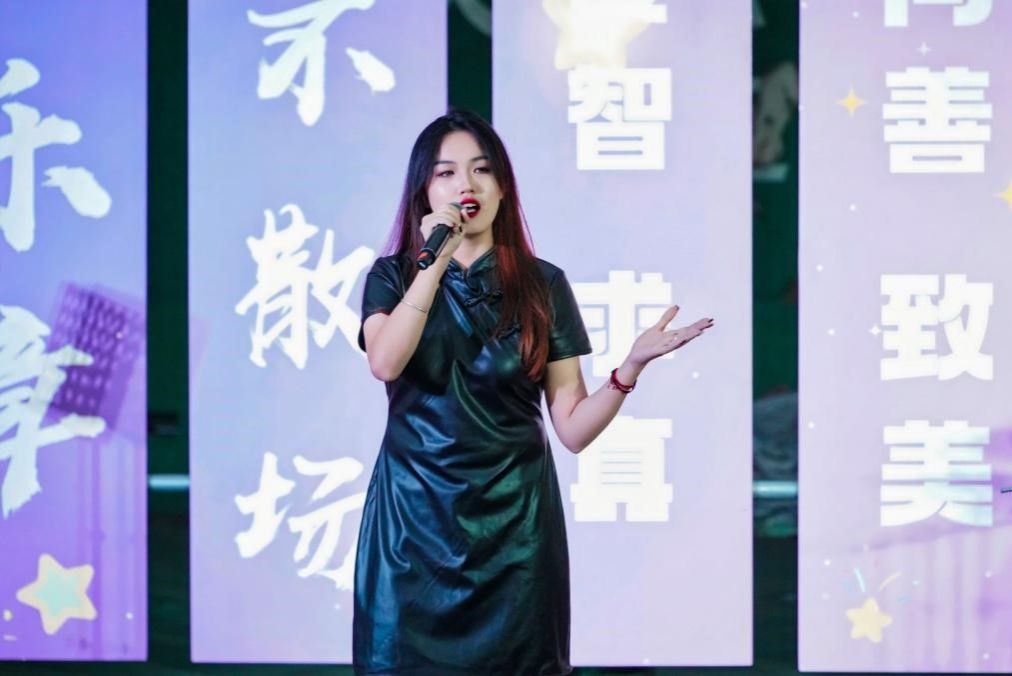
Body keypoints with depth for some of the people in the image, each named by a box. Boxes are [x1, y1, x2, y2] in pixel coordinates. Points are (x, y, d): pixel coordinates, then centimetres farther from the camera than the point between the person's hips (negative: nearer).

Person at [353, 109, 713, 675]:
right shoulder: (392, 277, 3)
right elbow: (385, 364, -19)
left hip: (513, 522, 0)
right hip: (413, 518, 0)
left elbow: (573, 428, -3)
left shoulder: (542, 285, 2)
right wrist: (436, 263, -23)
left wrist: (632, 366, -18)